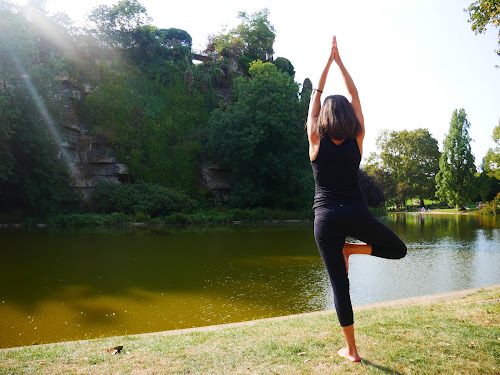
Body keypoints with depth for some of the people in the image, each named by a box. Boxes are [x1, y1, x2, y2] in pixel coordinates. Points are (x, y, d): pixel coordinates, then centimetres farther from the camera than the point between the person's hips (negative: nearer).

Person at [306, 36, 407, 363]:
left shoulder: (317, 142, -3)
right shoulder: (357, 141, -1)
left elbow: (315, 95, 8)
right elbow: (355, 96, 9)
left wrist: (329, 60, 15)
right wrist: (339, 61, 14)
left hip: (326, 219, 0)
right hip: (357, 214, 0)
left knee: (340, 285, 6)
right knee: (398, 249, 25)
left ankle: (351, 350, 12)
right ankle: (352, 248, 2)